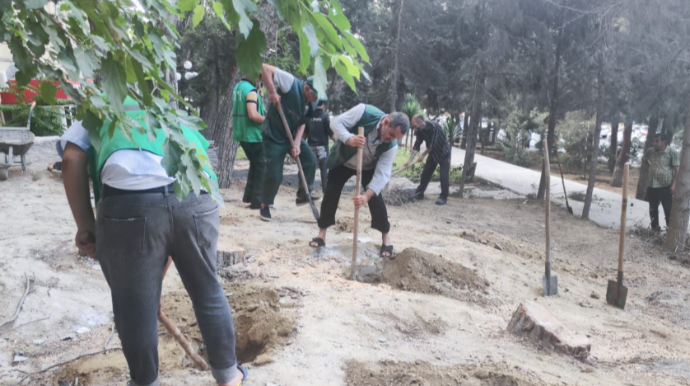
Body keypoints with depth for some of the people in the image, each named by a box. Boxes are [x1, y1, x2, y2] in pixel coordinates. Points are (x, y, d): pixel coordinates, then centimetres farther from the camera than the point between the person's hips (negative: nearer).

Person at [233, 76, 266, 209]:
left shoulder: (238, 87, 12)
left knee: (254, 164, 21)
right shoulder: (251, 90, -16)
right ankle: (257, 200, 0)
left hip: (241, 133, 9)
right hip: (253, 134, -9)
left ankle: (248, 195, 23)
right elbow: (253, 114, -26)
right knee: (261, 166, 0)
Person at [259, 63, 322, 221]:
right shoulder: (291, 83, -25)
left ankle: (302, 195, 15)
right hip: (274, 136, -7)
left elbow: (302, 123, -2)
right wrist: (272, 92, -33)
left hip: (292, 135, 7)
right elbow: (265, 68, -27)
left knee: (310, 160, -2)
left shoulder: (312, 104, -5)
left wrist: (297, 144, -16)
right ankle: (265, 205, 16)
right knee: (274, 174, -6)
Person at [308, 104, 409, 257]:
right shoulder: (364, 111, -35)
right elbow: (336, 122, -30)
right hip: (342, 159, 0)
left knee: (375, 198, -11)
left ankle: (386, 238, 7)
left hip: (368, 167, 0)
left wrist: (367, 196, -44)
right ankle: (321, 234, 14)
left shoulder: (391, 145, -30)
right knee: (330, 195, -1)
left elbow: (382, 173, -31)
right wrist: (349, 139, -49)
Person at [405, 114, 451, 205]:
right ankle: (419, 193, 17)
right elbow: (416, 145, -10)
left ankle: (443, 197, -4)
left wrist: (423, 155, -19)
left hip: (444, 153, -7)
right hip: (433, 153, 7)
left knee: (444, 176, -10)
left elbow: (432, 145, -29)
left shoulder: (433, 126, -31)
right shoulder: (420, 130, -9)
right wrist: (410, 160, -16)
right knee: (425, 173, 7)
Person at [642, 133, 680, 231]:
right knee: (653, 209, 13)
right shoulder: (650, 152, 6)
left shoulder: (672, 153, -8)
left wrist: (673, 184, -17)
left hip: (666, 186, -5)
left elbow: (677, 170, -11)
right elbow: (644, 159, 29)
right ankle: (655, 227, 26)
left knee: (668, 209, -3)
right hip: (651, 186, 5)